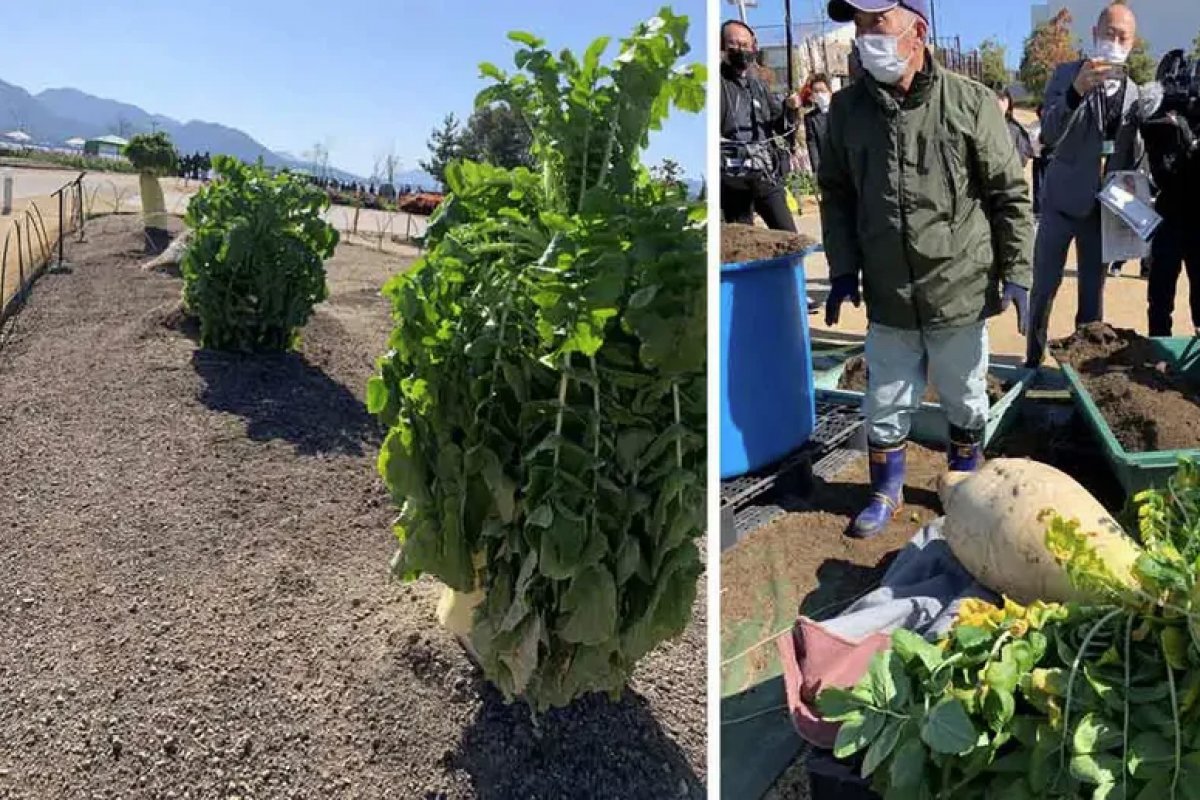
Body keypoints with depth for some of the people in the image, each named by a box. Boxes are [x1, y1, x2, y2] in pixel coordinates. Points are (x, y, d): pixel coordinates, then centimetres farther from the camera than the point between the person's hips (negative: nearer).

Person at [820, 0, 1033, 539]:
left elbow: (1010, 196, -2)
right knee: (885, 405, 12)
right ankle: (886, 492, 32)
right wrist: (843, 270, 2)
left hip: (962, 292, -1)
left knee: (965, 403, 16)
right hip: (887, 298, 2)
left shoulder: (972, 103, -8)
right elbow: (836, 195, 8)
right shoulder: (847, 108, -1)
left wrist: (1016, 273, -4)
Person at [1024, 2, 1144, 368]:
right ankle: (1033, 359, 15)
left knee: (1093, 289, 10)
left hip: (1105, 207, 3)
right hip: (1063, 200, -3)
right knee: (1044, 286, 2)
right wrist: (1077, 90, -33)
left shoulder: (1134, 92, 7)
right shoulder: (1067, 73, -4)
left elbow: (1134, 156, 12)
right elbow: (1049, 136, -18)